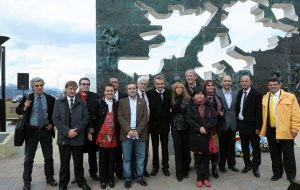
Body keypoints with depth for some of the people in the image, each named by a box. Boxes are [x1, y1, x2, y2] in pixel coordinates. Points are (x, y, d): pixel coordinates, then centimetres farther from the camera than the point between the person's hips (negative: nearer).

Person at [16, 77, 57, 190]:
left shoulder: (50, 99, -2)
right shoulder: (27, 98, -3)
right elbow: (18, 111, -3)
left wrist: (52, 124, -4)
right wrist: (25, 107, -23)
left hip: (46, 130, 1)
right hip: (31, 131, -1)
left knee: (49, 157, 11)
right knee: (28, 158, 8)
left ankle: (49, 178, 26)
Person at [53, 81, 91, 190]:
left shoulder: (82, 103, 7)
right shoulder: (58, 102, 6)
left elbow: (85, 119, -1)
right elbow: (56, 119, -3)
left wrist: (76, 130, -14)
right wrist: (67, 131, -14)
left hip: (78, 137, 0)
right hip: (64, 137, 0)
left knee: (78, 162, 11)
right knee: (64, 163, 10)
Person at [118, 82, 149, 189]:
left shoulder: (143, 102, 7)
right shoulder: (122, 102, 5)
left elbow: (145, 118, -1)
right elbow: (120, 117, -4)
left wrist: (137, 131, -12)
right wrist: (129, 130, -15)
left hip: (140, 134, 1)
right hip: (126, 134, -1)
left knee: (140, 158, 9)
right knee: (126, 158, 6)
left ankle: (139, 177, 23)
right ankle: (127, 178, 17)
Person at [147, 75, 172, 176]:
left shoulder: (169, 93, -3)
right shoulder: (149, 93, -8)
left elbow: (171, 106, -3)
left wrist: (170, 120, -11)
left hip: (165, 124, 1)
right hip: (154, 124, -1)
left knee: (165, 146, 12)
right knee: (155, 146, 13)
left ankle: (165, 166, 25)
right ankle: (155, 166, 27)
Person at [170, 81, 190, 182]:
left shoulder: (187, 99, 0)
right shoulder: (172, 99, 2)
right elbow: (173, 110, -11)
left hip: (186, 127, 0)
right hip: (176, 127, 0)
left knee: (186, 148, 7)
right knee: (178, 149, 2)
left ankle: (185, 170, 23)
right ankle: (179, 172, 12)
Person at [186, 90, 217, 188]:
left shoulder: (209, 106, 6)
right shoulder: (191, 106, 3)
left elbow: (214, 119, -2)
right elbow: (189, 119, -6)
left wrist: (206, 128, -16)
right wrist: (199, 128, -16)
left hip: (207, 135, 1)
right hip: (195, 135, -1)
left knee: (206, 156, 6)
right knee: (198, 157, 4)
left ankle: (206, 177, 17)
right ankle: (199, 178, 14)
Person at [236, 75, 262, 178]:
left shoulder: (256, 94, -9)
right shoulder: (239, 93, 8)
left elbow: (259, 112, -12)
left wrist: (258, 127, -15)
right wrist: (237, 123, 6)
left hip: (252, 125, -5)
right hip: (241, 124, 5)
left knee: (255, 147, 6)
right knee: (244, 146, 14)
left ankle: (255, 167, 18)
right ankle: (247, 165, 27)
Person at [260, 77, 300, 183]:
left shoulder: (290, 97, -3)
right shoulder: (265, 98, 9)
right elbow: (263, 114, 9)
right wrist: (263, 128, 5)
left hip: (285, 131, -3)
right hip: (271, 131, 4)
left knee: (288, 155, 8)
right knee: (274, 154, 13)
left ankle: (291, 175, 24)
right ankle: (277, 173, 28)